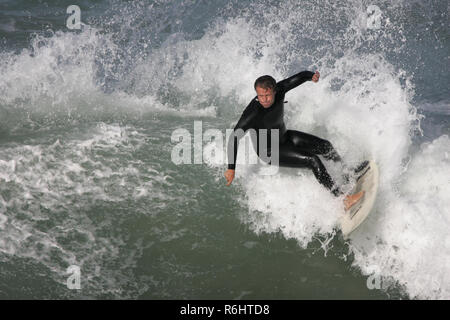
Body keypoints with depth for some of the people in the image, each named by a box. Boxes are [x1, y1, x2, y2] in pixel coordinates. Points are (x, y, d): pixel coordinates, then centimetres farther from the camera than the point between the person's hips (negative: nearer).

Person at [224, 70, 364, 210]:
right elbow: (235, 137, -36)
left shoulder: (278, 89, -20)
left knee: (326, 146, 3)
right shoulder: (253, 113, -36)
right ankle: (343, 200, -15)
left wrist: (312, 76, -37)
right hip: (269, 152, -7)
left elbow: (299, 77, -13)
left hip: (285, 137, 7)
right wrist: (231, 168, -40)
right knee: (312, 160, -20)